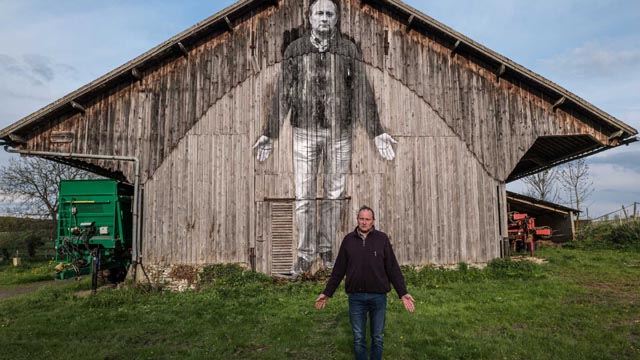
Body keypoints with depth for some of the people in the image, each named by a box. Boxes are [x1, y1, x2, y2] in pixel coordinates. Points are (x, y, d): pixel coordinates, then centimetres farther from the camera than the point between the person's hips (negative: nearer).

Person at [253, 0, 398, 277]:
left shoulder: (349, 50, 1)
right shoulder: (294, 50, 2)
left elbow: (363, 93, -1)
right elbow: (283, 94, 1)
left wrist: (377, 133, -7)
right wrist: (269, 134, -3)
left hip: (339, 133, 0)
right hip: (305, 132, 0)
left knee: (334, 194, 8)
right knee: (304, 196, 0)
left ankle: (326, 247, 27)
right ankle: (305, 254, 16)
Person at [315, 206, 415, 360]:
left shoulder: (382, 239, -1)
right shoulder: (348, 240, 2)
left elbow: (393, 268, -1)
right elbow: (338, 269, 5)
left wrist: (403, 292, -7)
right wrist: (327, 293, 5)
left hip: (378, 296, 0)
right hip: (356, 297, 1)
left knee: (377, 338, 12)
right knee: (358, 338, 11)